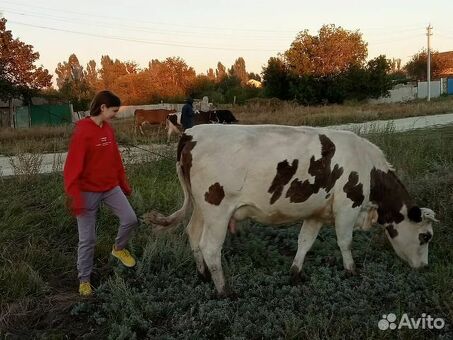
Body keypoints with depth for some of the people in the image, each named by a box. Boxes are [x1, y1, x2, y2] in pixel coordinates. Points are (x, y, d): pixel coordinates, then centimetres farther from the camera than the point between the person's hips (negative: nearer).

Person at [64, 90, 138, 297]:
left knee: (130, 220, 1)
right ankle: (84, 279, 21)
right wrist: (74, 197, -23)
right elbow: (73, 167, -20)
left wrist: (124, 184, 18)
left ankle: (118, 248, 31)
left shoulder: (108, 129, 4)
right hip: (88, 192, -6)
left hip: (111, 188, 6)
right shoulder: (82, 132, -18)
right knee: (87, 239, 2)